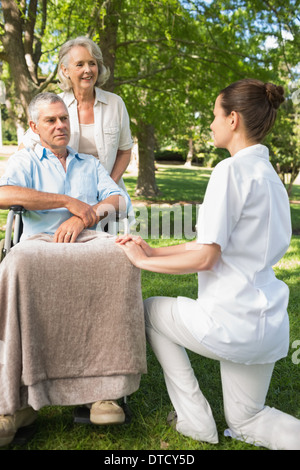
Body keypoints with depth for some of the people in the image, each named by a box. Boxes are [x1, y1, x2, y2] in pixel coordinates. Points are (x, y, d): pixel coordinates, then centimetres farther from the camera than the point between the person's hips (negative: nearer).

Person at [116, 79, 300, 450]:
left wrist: (143, 261, -5)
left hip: (233, 322, -9)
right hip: (269, 323, 9)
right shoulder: (268, 173, 11)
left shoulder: (232, 169, -17)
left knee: (152, 310, 19)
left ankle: (195, 421, 19)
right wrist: (153, 251, 12)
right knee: (244, 422, 26)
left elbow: (205, 257, -19)